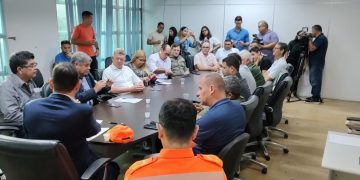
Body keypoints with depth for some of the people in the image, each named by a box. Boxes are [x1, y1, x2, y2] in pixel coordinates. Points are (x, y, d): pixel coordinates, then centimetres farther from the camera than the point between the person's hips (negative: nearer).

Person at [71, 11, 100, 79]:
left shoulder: (91, 28, 13)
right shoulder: (78, 28, -7)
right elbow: (73, 41, -10)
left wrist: (97, 48, 5)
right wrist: (86, 42, -16)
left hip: (92, 55, 6)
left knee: (95, 74, 7)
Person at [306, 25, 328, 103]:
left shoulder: (322, 38, -11)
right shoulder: (319, 38, 20)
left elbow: (311, 48, -19)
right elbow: (311, 48, 19)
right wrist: (310, 39, 10)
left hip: (317, 64, -10)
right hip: (314, 63, 10)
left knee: (315, 81, -9)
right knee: (314, 81, 11)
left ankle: (316, 98, -6)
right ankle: (315, 96, 15)